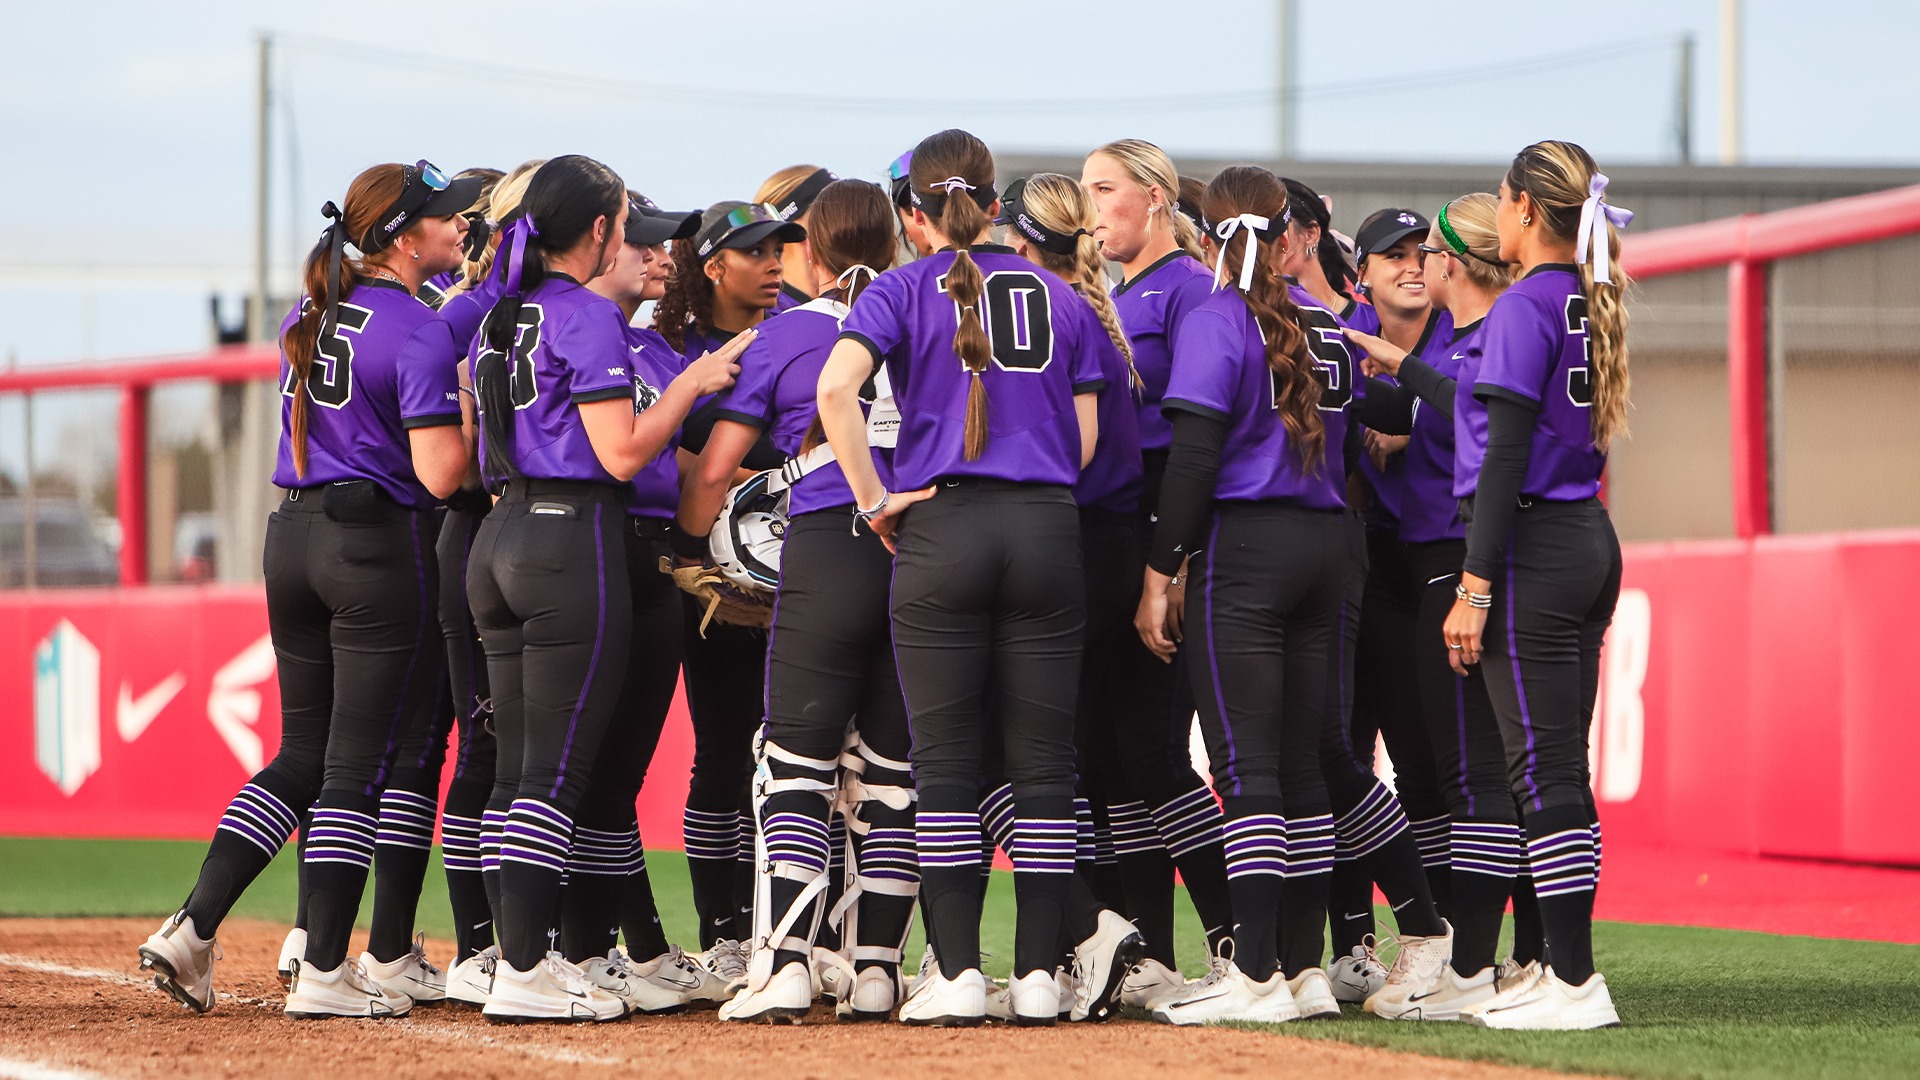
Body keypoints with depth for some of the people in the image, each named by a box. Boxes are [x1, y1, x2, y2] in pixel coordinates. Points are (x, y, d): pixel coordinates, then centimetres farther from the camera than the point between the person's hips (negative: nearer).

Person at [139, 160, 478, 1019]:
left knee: (302, 755, 14)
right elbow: (439, 473, -19)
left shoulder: (307, 318, 10)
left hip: (292, 537, 7)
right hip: (383, 548, -7)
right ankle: (323, 972, -2)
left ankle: (192, 926, 3)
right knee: (357, 766, -1)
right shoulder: (422, 334, -13)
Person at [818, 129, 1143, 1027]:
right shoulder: (1056, 295, 12)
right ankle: (1038, 973, 5)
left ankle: (957, 971, -2)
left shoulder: (903, 291, 2)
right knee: (1041, 758, 6)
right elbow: (1086, 437, 8)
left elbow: (836, 387, -15)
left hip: (941, 528, -2)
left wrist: (874, 499, -8)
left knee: (945, 760, 2)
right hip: (1047, 531, 2)